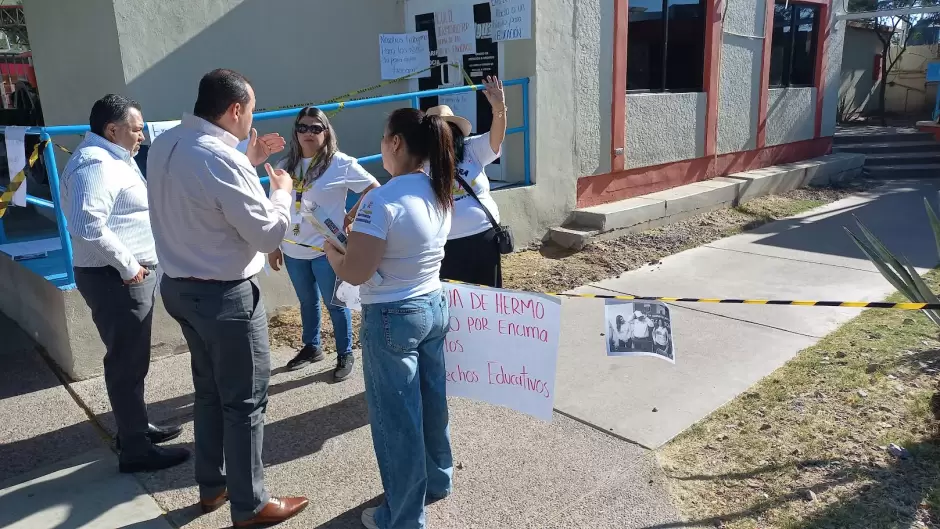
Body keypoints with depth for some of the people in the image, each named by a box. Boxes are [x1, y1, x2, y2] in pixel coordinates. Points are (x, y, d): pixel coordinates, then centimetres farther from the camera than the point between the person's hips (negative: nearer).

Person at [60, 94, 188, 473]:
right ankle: (136, 450, 9)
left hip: (130, 275, 11)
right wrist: (127, 265, -23)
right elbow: (87, 225, -32)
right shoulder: (96, 165, -19)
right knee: (127, 361, -2)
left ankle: (135, 427, 35)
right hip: (115, 279, -11)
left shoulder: (114, 159, 15)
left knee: (132, 358, 20)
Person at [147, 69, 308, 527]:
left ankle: (210, 486, 38)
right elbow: (268, 234, -20)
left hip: (179, 285, 9)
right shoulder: (221, 158, -25)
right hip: (224, 295, -9)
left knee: (209, 389, 22)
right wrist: (281, 190, -3)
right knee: (245, 400, 6)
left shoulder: (165, 144, 3)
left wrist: (248, 162, 14)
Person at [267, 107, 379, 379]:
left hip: (326, 249, -5)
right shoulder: (286, 166, 6)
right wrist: (273, 246, 9)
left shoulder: (341, 164, -10)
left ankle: (345, 355, 23)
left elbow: (374, 189, -5)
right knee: (307, 302, 20)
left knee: (335, 304, 7)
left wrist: (350, 217, -5)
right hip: (293, 250, 5)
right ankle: (311, 347, 38)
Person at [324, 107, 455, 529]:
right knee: (431, 402, 23)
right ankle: (437, 480, 44)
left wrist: (330, 247, -4)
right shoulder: (441, 193, 1)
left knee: (396, 418, 8)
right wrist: (358, 233, 12)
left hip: (392, 318, -8)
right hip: (434, 307, 8)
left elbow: (354, 273, -23)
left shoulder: (383, 200, -24)